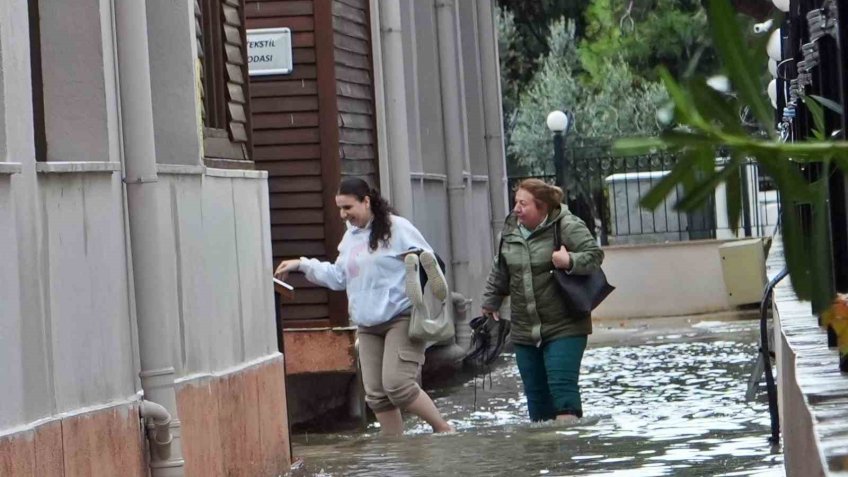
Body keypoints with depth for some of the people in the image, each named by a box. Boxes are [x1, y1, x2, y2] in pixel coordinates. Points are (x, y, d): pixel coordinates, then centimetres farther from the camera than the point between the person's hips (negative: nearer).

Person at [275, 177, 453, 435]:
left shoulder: (396, 228, -7)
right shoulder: (350, 237, 15)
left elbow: (429, 263, -7)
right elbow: (338, 277, 20)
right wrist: (302, 265, 15)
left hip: (402, 319, -8)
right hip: (367, 326, 8)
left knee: (397, 384, -19)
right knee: (376, 395, 5)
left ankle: (444, 430, -2)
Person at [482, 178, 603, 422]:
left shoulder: (567, 226, -10)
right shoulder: (510, 231, 8)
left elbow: (595, 255, -11)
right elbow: (500, 272, 20)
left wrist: (570, 261, -28)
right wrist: (490, 303, 25)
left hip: (564, 328, -6)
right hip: (525, 330, 6)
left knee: (562, 386, -15)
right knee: (536, 393, 9)